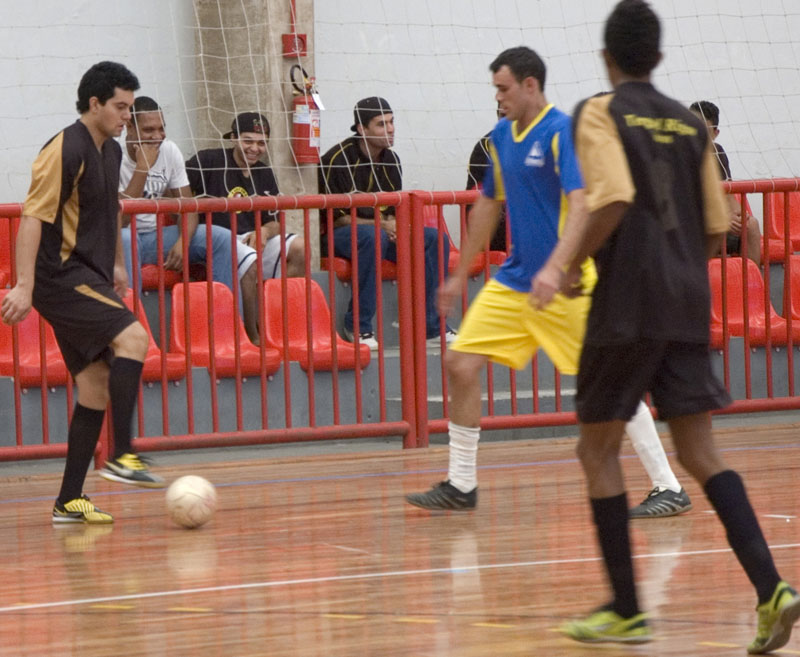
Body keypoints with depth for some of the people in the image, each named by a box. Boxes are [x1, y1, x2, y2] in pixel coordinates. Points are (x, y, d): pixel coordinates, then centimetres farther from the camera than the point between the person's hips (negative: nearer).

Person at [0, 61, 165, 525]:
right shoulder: (65, 151, -14)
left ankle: (70, 501, 9)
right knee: (132, 337, -25)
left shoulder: (111, 152, 14)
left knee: (97, 390, 5)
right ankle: (123, 457, -24)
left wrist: (116, 264, 33)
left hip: (90, 279, 9)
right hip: (61, 276, -9)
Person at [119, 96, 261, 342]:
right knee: (124, 239, -42)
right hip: (122, 239, -5)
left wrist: (182, 242, -20)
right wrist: (143, 167, -27)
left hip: (157, 237, 6)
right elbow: (120, 220, -26)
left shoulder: (170, 151, 1)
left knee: (223, 238, -13)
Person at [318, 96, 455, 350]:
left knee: (435, 240, -11)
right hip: (337, 235, -7)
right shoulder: (338, 159, -14)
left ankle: (429, 324, -9)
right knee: (374, 237, -39)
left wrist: (394, 225, -9)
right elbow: (337, 217, -15)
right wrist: (383, 225, -21)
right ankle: (358, 326, -32)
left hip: (381, 232, 7)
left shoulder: (390, 160, 9)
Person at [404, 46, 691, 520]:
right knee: (461, 364, 0)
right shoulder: (502, 136, 11)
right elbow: (490, 204, 23)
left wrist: (557, 263, -39)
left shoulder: (563, 132, -14)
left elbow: (580, 204, -25)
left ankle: (670, 489, -2)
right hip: (514, 280, 8)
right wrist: (461, 275, 26)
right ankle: (461, 486, 12)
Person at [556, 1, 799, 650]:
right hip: (688, 305, 5)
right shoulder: (691, 124, 13)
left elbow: (613, 201, -20)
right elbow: (716, 231, 12)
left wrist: (573, 265, -7)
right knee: (700, 453, 4)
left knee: (598, 449, 8)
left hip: (627, 305, -5)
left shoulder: (601, 113, -4)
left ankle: (626, 610, 8)